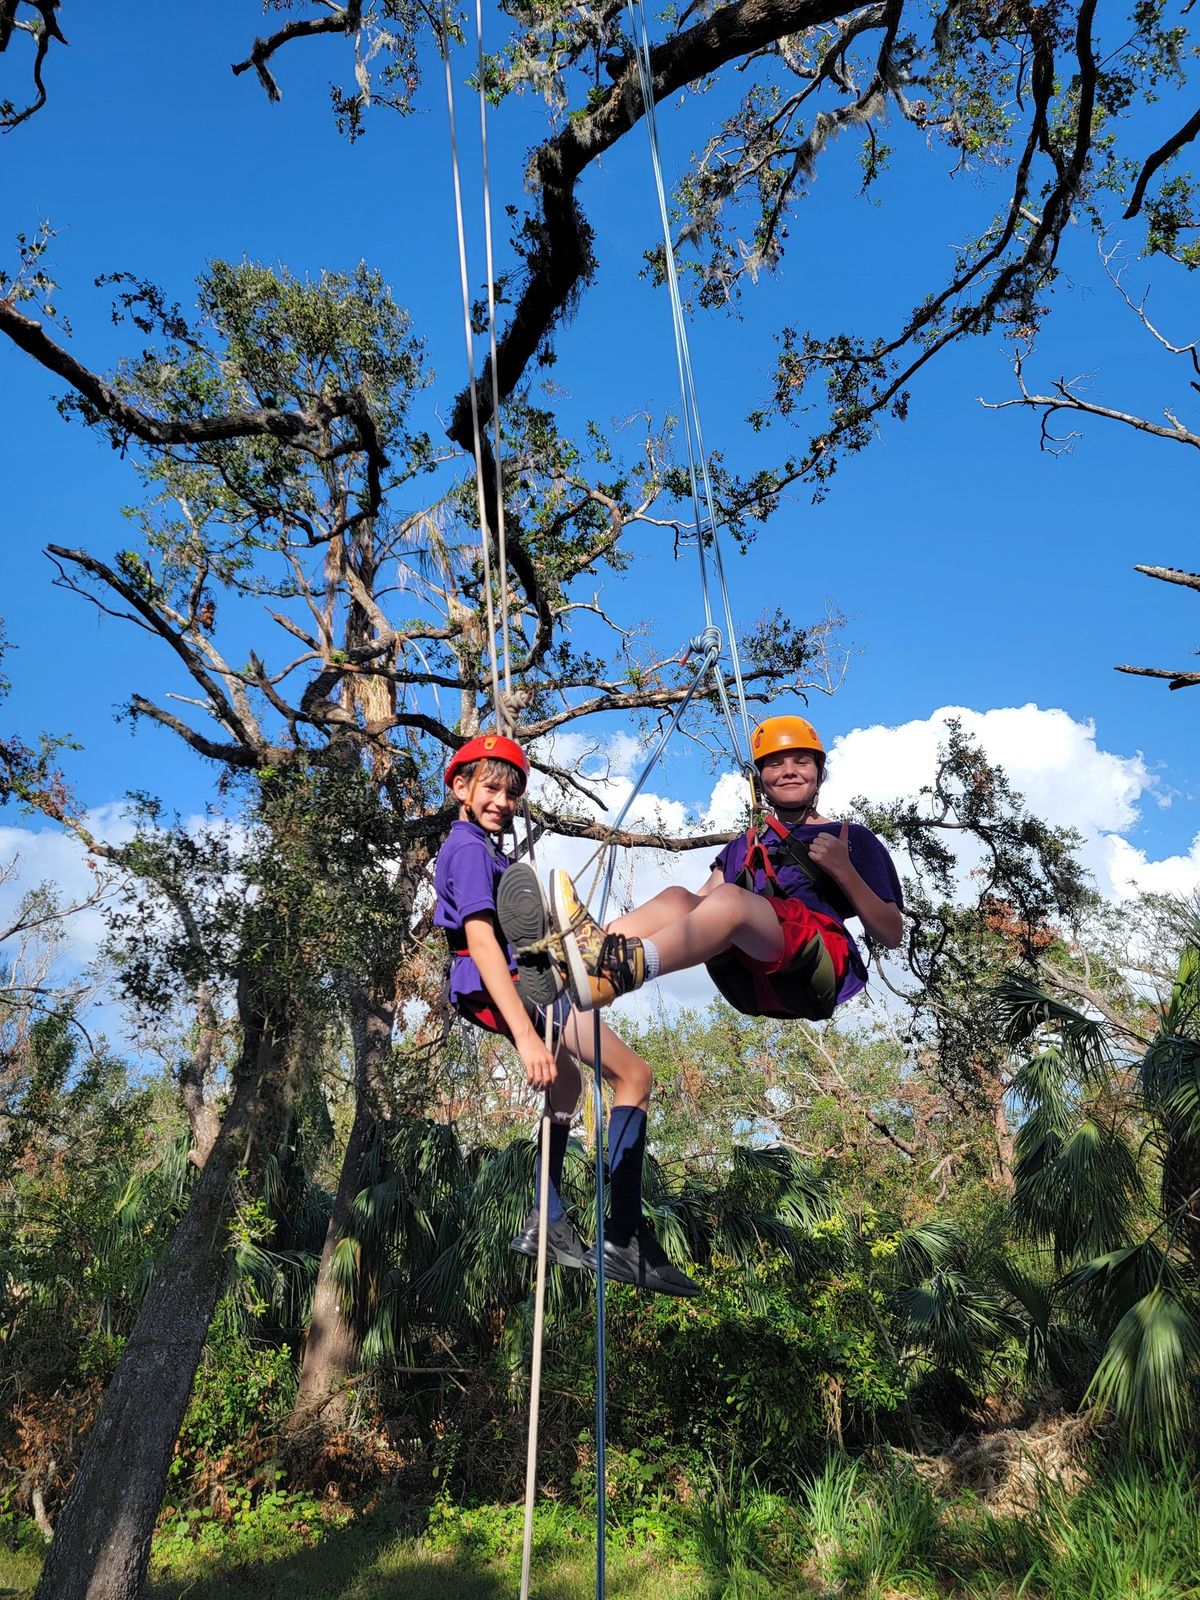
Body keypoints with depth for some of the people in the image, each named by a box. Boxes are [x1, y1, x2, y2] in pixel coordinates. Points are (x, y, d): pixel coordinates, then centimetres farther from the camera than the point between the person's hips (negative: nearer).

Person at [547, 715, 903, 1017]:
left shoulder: (852, 840, 17)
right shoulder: (744, 846, 29)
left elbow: (891, 934, 8)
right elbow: (703, 905, 18)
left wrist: (843, 870, -6)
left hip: (818, 972, -4)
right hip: (750, 984, 4)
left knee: (729, 898, -32)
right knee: (677, 899, -22)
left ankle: (617, 970, -55)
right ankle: (598, 948, -50)